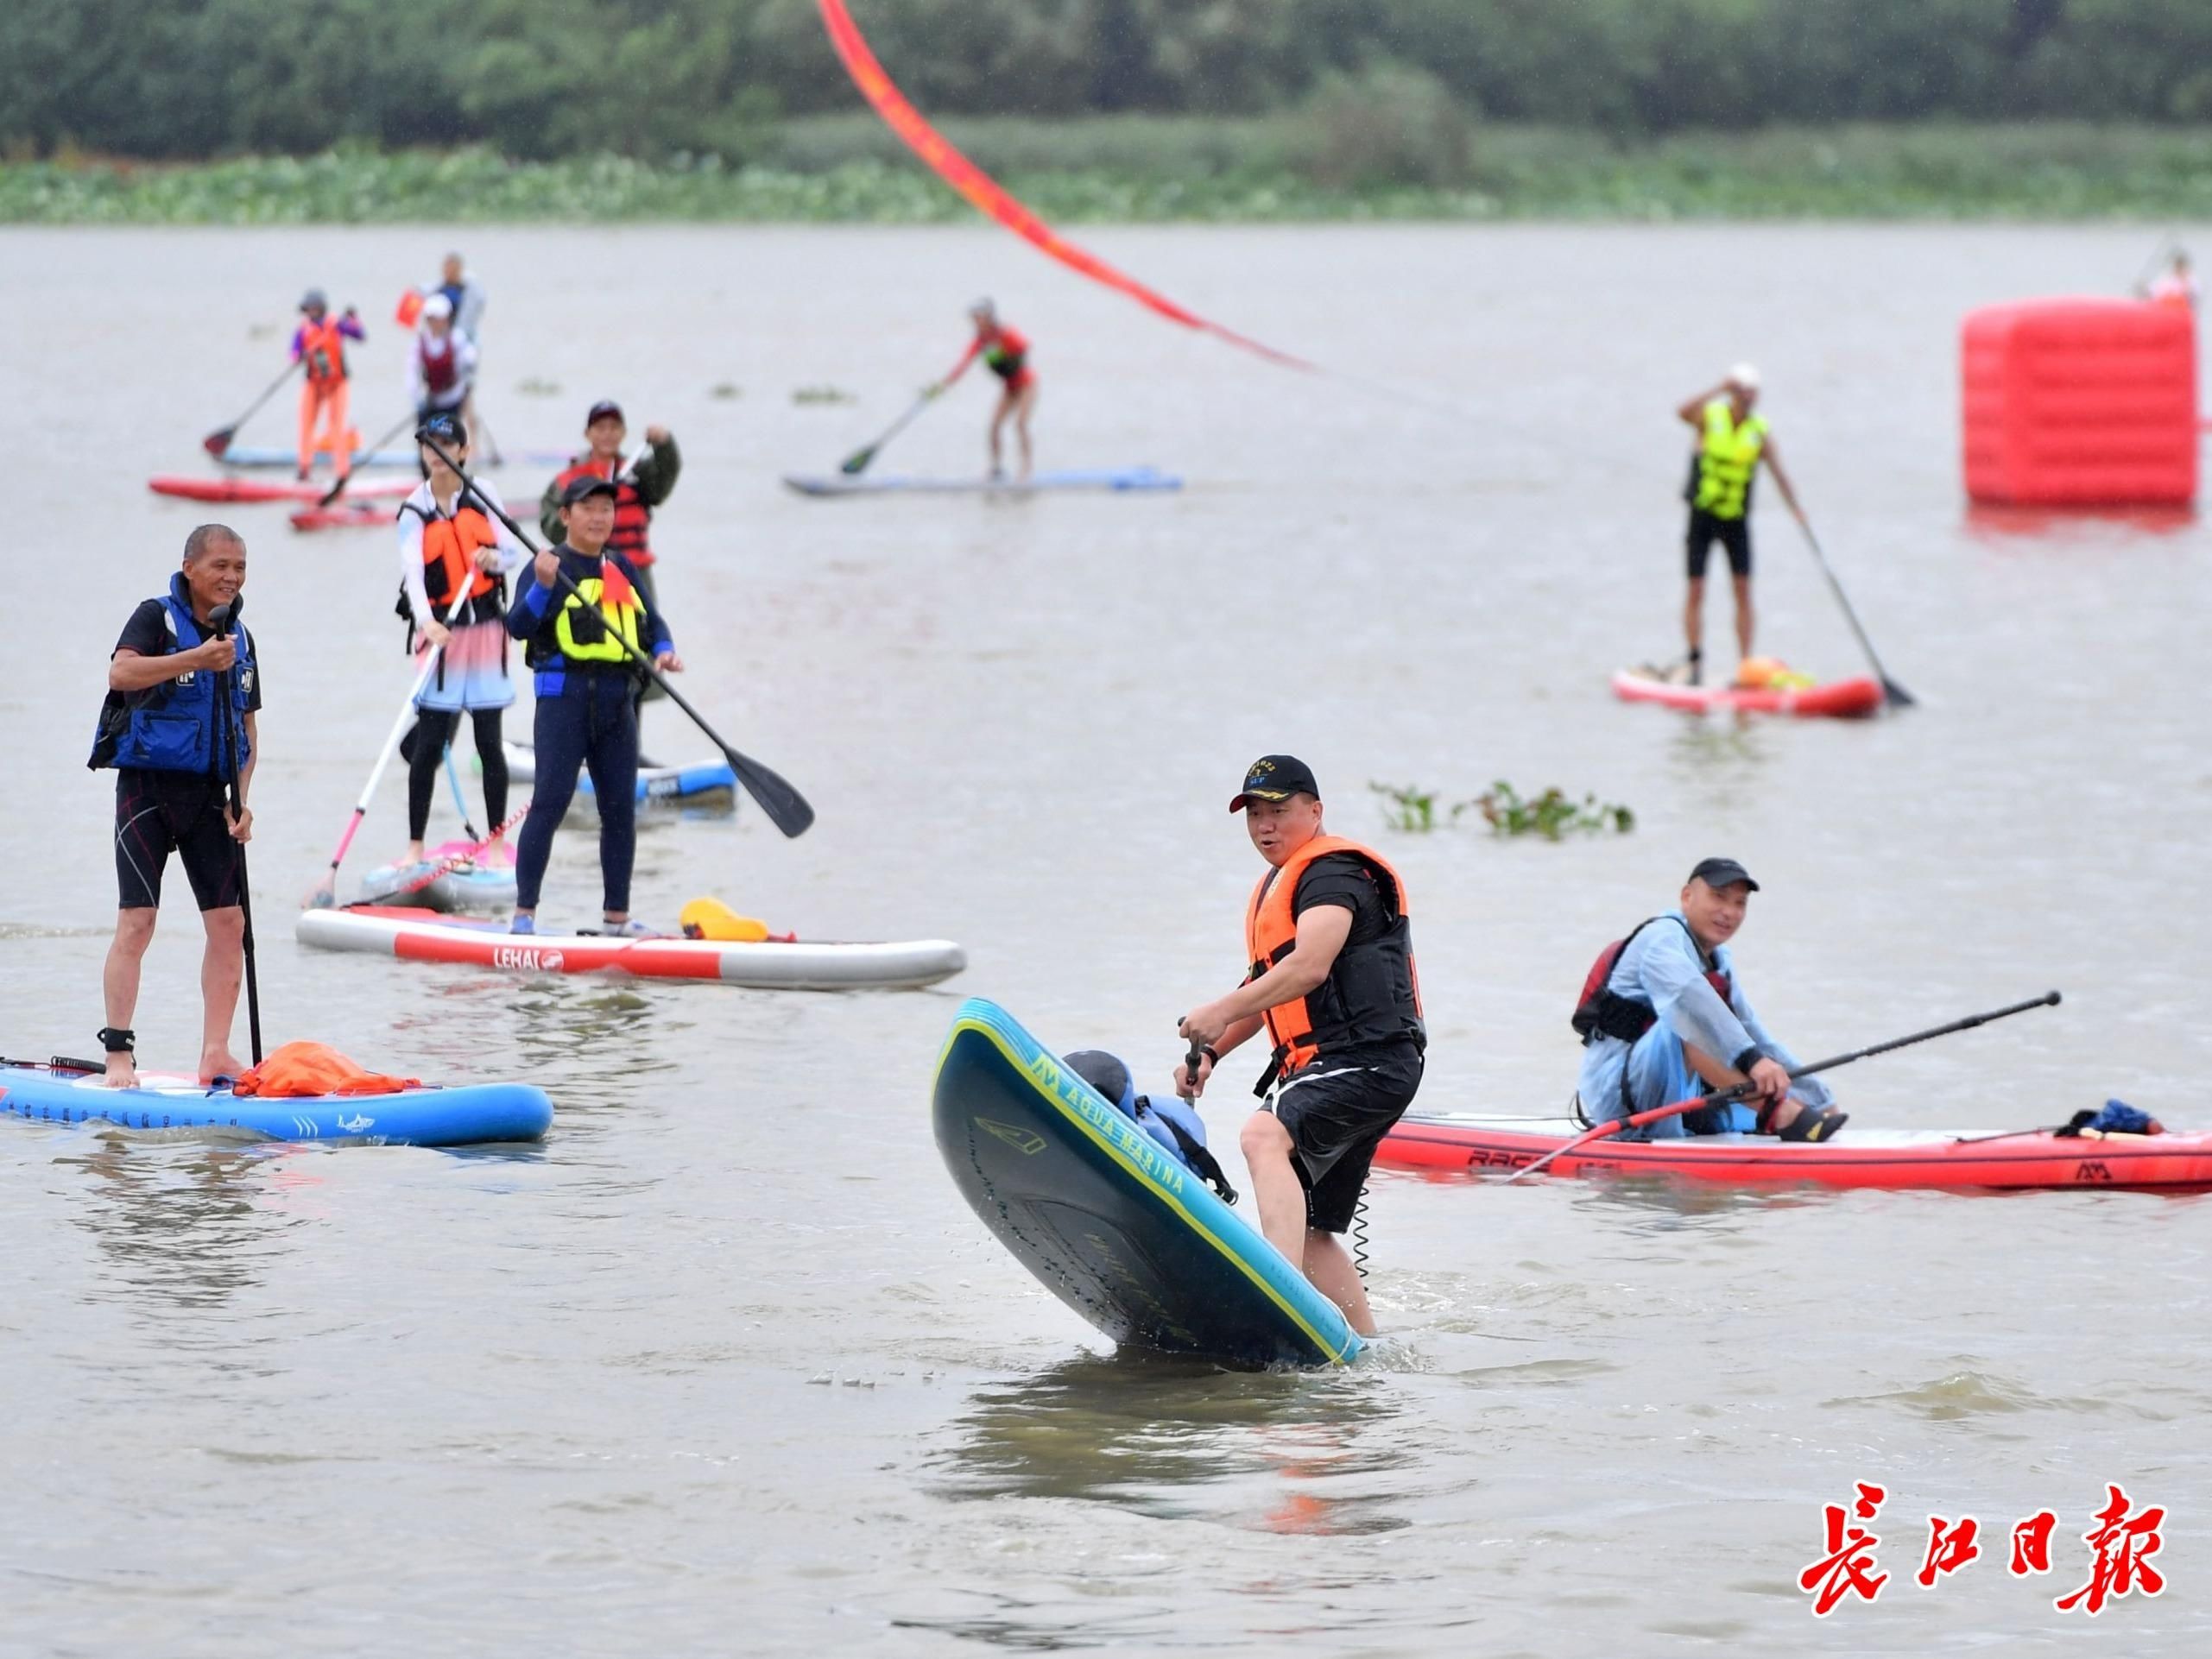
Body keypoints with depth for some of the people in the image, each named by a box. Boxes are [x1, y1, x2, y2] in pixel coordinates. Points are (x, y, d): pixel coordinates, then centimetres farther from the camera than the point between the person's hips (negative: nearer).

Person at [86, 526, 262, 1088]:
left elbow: (247, 734, 17)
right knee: (136, 921, -10)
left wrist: (241, 801, 3)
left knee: (230, 922, 0)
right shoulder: (157, 617, -6)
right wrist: (197, 659, -33)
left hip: (207, 795, 6)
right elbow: (120, 673, -26)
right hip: (149, 785, -6)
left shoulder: (240, 640, 13)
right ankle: (118, 1056, -8)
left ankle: (216, 1054, 6)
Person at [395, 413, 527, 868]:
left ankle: (497, 842, 10)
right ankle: (415, 845, 5)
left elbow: (515, 552, 5)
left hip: (485, 628, 1)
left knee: (489, 741, 3)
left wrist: (495, 559, -20)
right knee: (428, 745, -2)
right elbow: (412, 571, -16)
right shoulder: (415, 510, -2)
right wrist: (426, 621, -33)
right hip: (440, 631, -1)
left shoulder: (482, 494, 4)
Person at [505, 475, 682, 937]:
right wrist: (542, 587, -28)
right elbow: (517, 626, -13)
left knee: (621, 807, 8)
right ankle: (524, 913, -7)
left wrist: (663, 651, 0)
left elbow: (652, 622, 21)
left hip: (616, 702, 6)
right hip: (563, 696, -6)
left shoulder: (621, 568, 16)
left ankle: (617, 916, 16)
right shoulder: (550, 565, -3)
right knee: (550, 802, -10)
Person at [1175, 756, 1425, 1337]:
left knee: (1265, 1135, -35)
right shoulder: (1277, 887, 25)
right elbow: (1268, 990, 30)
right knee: (1310, 1232, 11)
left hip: (1366, 1060, -11)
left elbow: (1309, 968, -21)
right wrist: (1210, 1052, 16)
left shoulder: (1333, 872, -6)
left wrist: (1221, 1012, -25)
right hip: (1330, 1070, 11)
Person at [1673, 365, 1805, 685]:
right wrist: (1720, 389, -35)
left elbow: (1778, 473, -14)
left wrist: (1795, 507, -28)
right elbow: (1684, 413, -30)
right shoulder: (1710, 417, -7)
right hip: (1702, 514, -1)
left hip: (1737, 518, 1)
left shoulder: (1760, 433, -4)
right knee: (1696, 589, -3)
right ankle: (1696, 664, 1)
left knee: (1743, 589, -4)